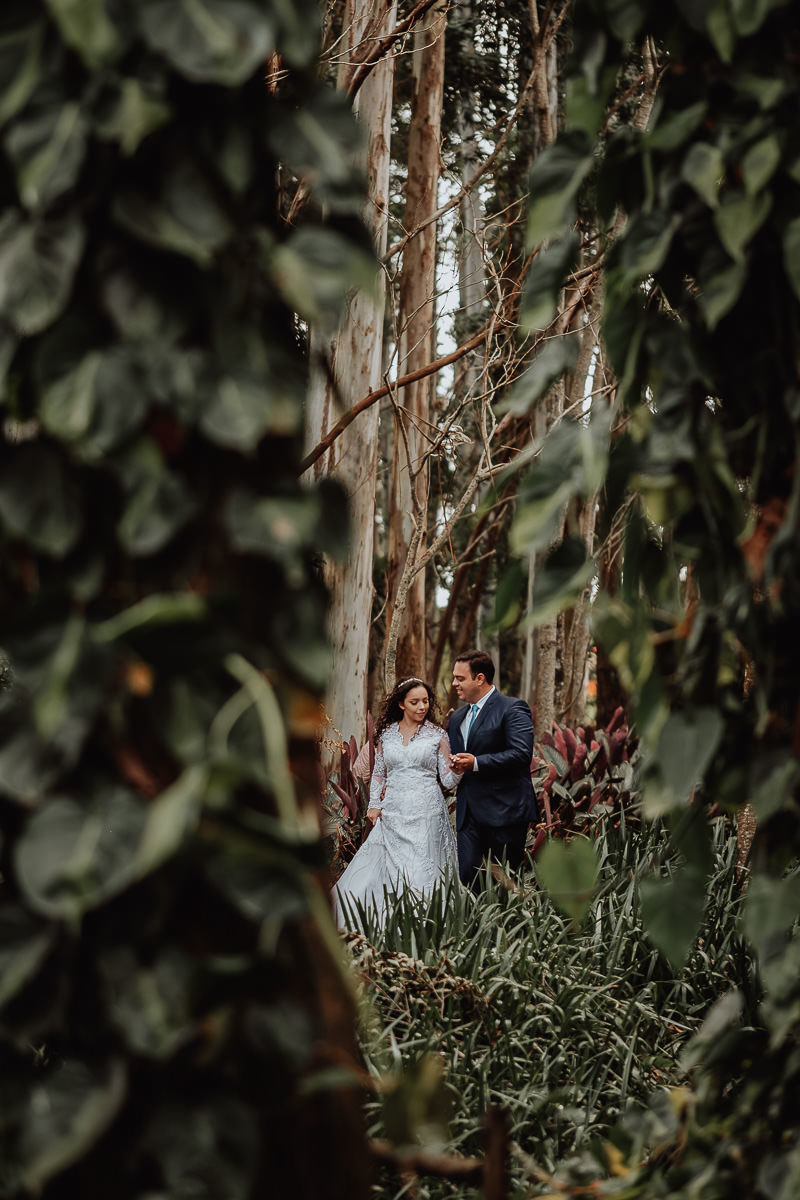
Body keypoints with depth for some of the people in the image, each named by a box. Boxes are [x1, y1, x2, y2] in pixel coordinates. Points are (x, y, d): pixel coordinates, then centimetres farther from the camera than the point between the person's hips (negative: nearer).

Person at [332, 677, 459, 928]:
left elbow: (447, 780, 2)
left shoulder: (437, 735, 4)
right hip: (392, 812, 3)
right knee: (381, 871, -1)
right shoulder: (386, 734, 10)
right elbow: (378, 773, 18)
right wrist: (374, 804, 6)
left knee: (420, 873, -8)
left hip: (426, 813, -3)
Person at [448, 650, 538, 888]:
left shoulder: (512, 708, -5)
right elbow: (454, 756, 31)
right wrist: (453, 766, 5)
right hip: (468, 813, 7)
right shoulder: (457, 718, 20)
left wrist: (476, 763, -18)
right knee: (466, 876, -4)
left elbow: (522, 754, -16)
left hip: (504, 812, -7)